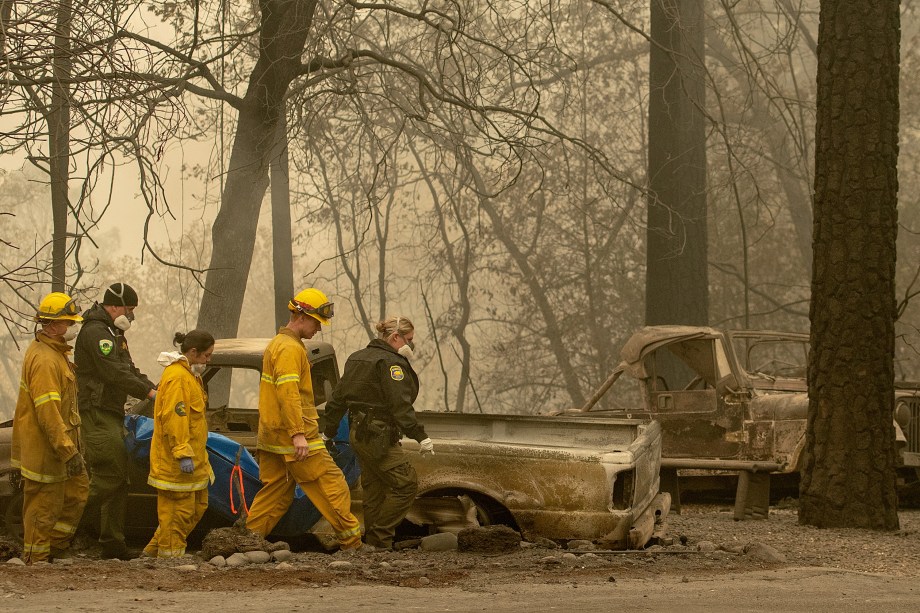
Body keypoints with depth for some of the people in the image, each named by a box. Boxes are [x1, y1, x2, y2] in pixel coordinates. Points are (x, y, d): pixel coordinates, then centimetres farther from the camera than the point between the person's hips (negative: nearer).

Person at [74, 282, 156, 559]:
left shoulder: (114, 333, 21)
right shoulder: (95, 332, -14)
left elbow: (129, 369, 22)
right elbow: (114, 373, -21)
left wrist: (152, 388, 6)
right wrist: (147, 392, -20)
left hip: (112, 414, 11)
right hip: (96, 414, -11)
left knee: (117, 479, 9)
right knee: (111, 472, -18)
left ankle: (114, 544, 11)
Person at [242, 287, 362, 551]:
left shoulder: (277, 344, 20)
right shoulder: (290, 348, -13)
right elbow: (288, 392, -24)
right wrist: (298, 434, -28)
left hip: (272, 436, 10)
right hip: (292, 435, -10)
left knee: (275, 492, 11)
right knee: (332, 485, -5)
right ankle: (352, 542, -4)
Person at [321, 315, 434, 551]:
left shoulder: (357, 358, 16)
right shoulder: (391, 363, -13)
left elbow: (338, 398, 20)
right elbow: (400, 404, -22)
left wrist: (328, 431, 27)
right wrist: (420, 436, -23)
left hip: (359, 434, 10)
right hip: (380, 437, -10)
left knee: (374, 489, 13)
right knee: (406, 484, -6)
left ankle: (373, 542, 15)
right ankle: (381, 537, -7)